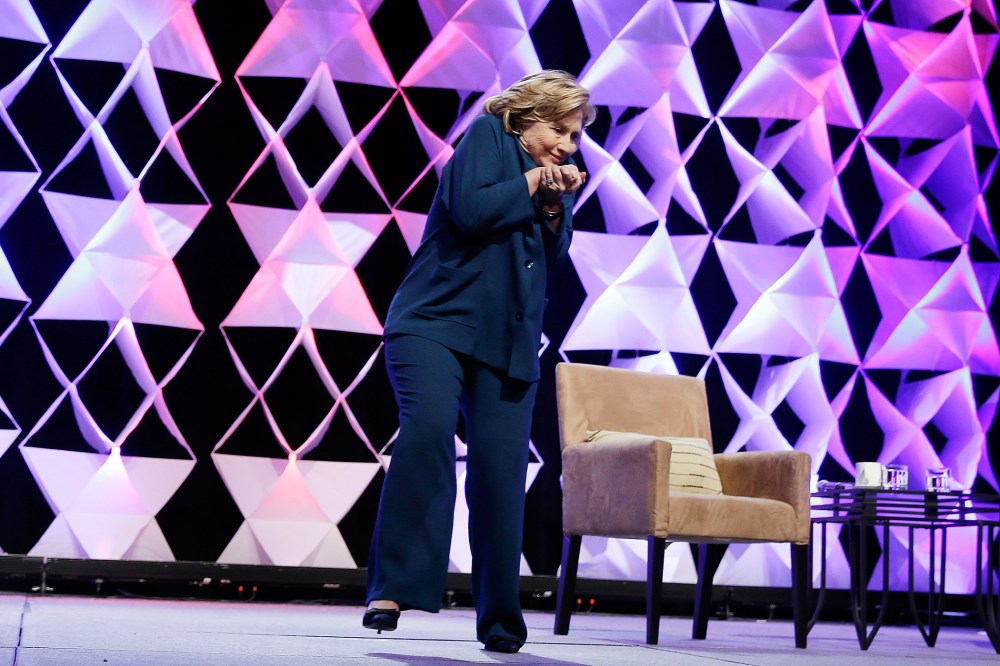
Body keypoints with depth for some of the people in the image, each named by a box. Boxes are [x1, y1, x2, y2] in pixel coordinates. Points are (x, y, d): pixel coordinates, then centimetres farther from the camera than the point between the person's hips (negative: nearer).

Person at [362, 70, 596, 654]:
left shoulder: (554, 172, 22)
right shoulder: (487, 136, 4)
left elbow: (555, 256, 14)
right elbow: (469, 210, -11)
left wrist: (557, 205, -1)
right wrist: (531, 183, -3)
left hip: (507, 342, 6)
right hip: (436, 322, -5)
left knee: (501, 468, -5)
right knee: (428, 428, -27)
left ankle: (500, 616, 2)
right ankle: (395, 588, -25)